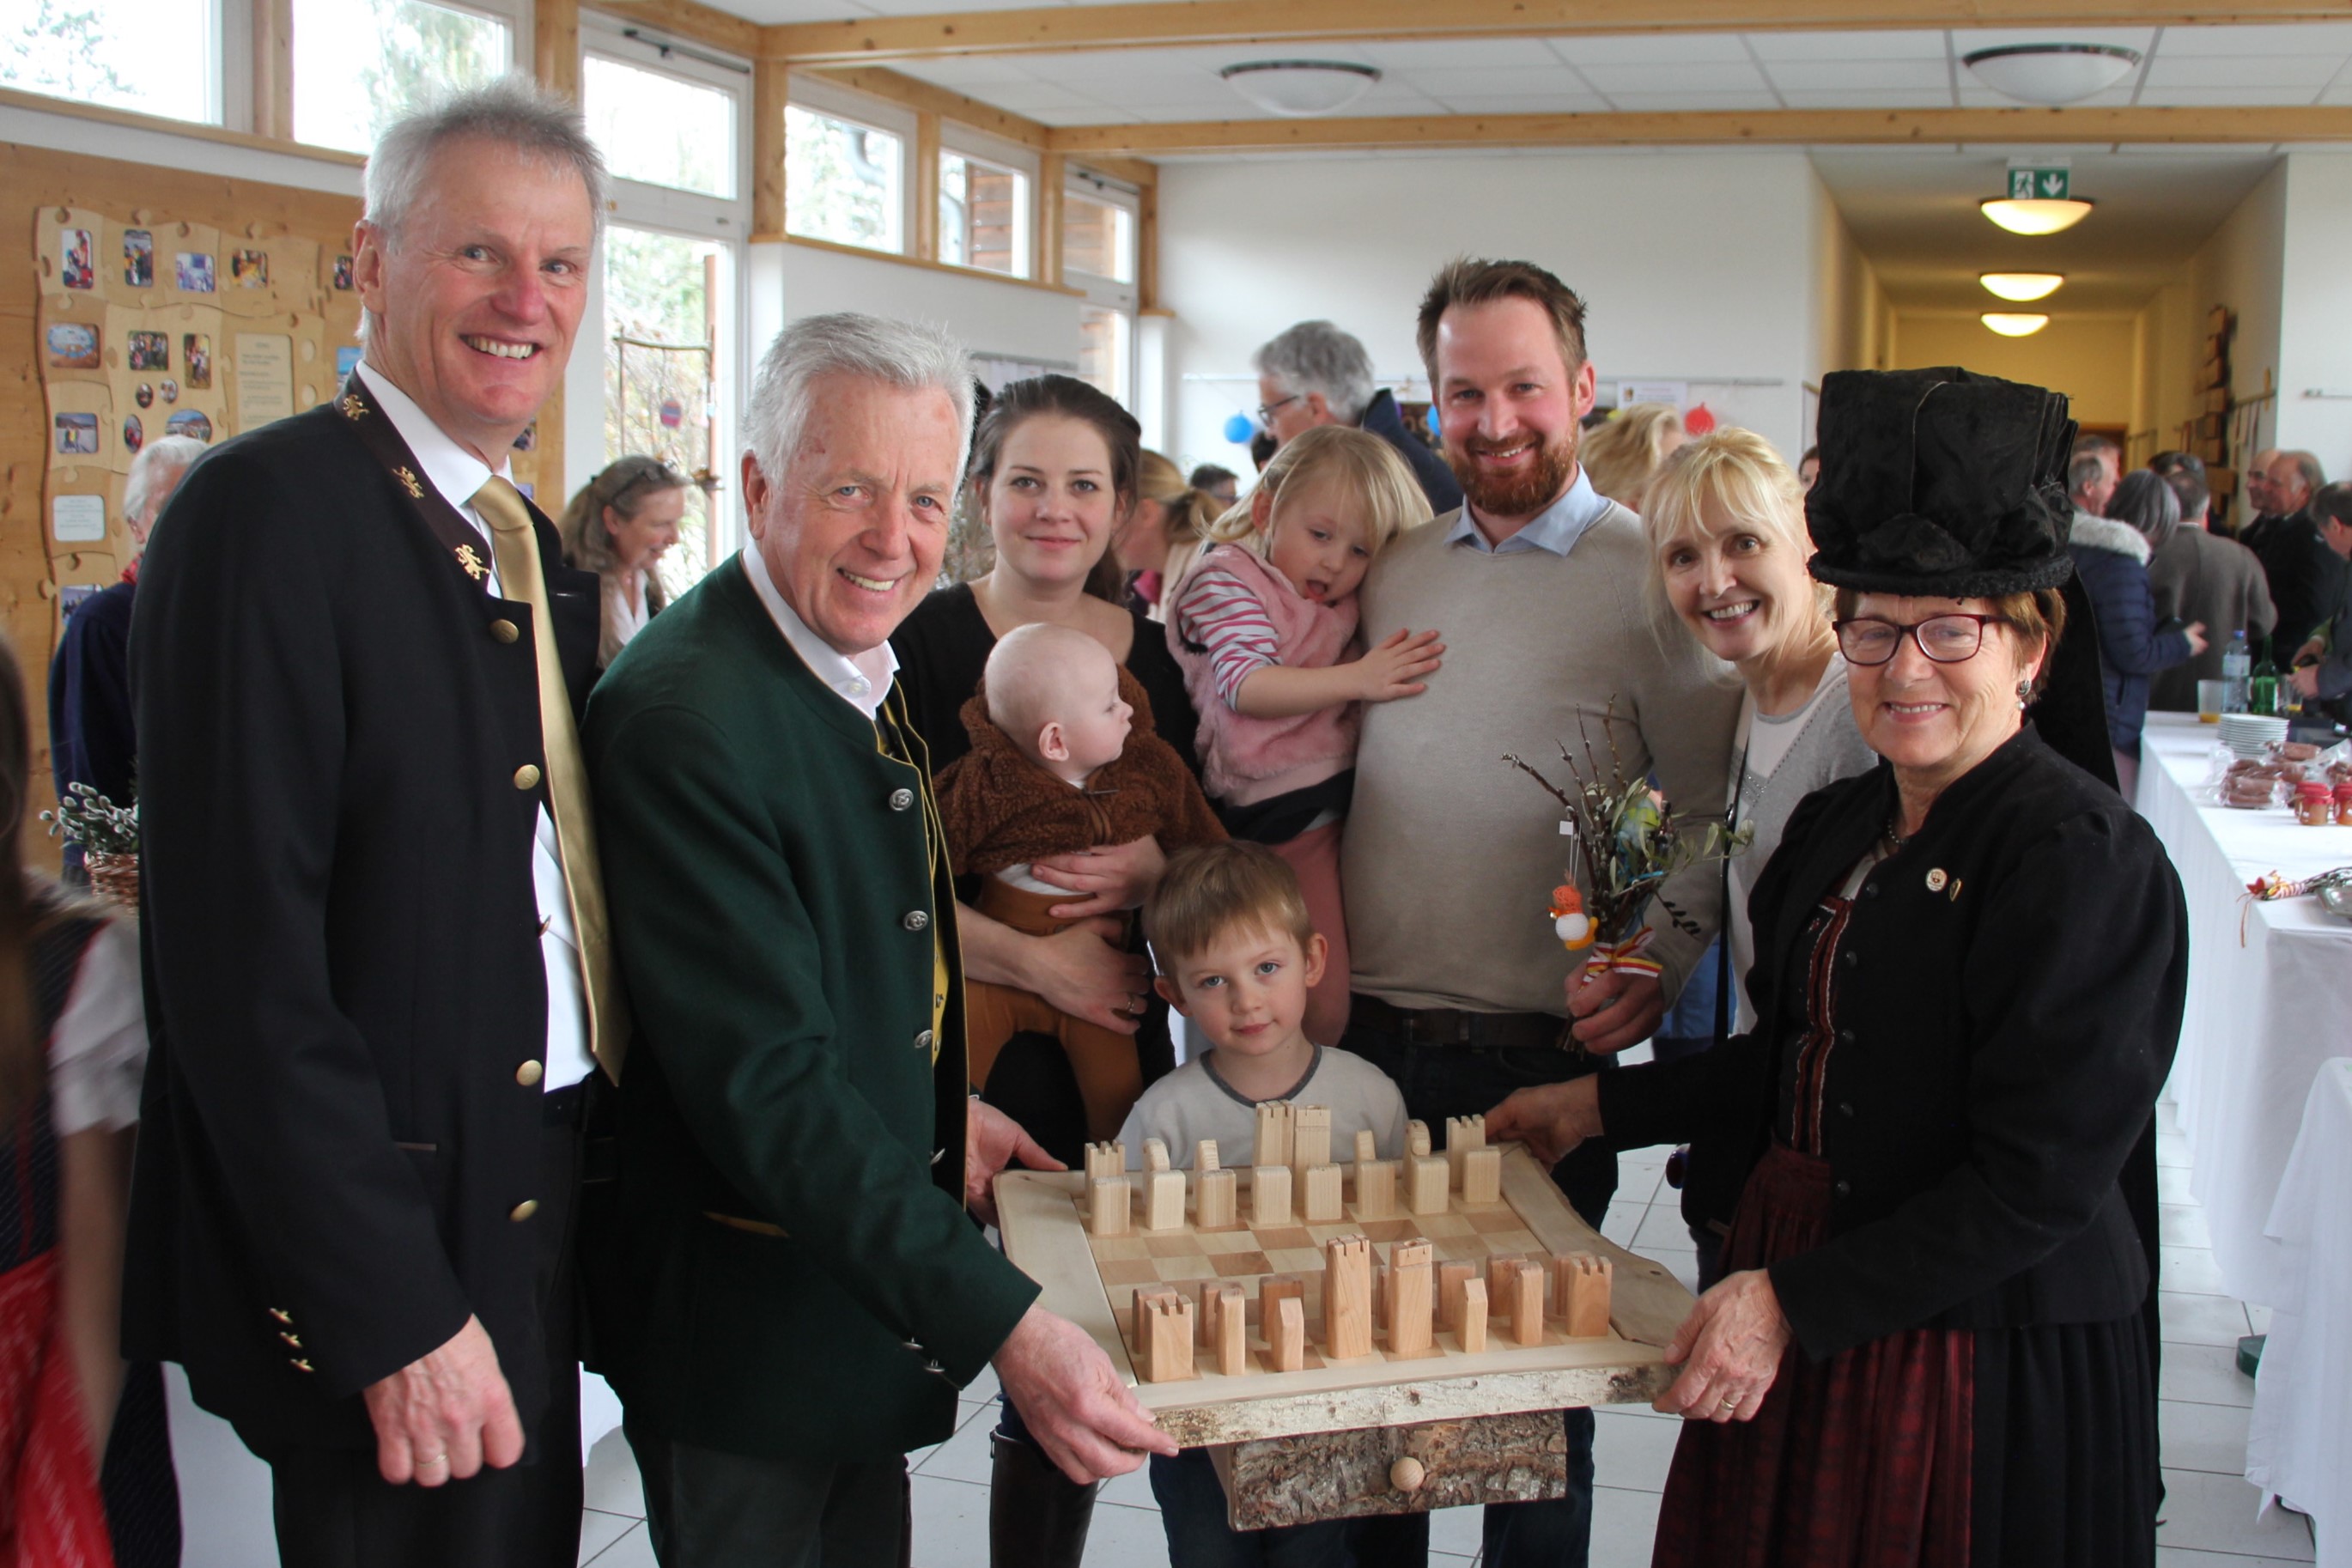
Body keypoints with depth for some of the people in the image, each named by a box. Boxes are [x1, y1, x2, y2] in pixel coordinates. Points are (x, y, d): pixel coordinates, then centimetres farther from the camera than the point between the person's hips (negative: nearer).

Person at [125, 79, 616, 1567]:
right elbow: (242, 959, -21)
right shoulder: (270, 509, -15)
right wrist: (398, 1317, -21)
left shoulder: (535, 549, 12)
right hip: (388, 1278, -8)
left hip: (537, 1233, 8)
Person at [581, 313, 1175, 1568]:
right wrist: (1002, 1324, -32)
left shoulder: (860, 671, 4)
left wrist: (943, 1112, 8)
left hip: (871, 1262, 9)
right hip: (741, 1320, -9)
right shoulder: (684, 714, -26)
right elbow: (767, 1086, -29)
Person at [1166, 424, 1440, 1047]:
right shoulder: (1227, 579, -1)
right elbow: (1244, 686, -17)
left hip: (1353, 800, 7)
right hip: (1291, 813, -6)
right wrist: (1356, 679, -22)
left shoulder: (1343, 607, 19)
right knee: (1323, 1007, -9)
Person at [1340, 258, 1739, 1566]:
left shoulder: (1651, 577, -6)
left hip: (1542, 1057, -4)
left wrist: (1658, 970, -19)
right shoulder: (1394, 570, 9)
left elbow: (1711, 819, -5)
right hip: (1370, 1039, 4)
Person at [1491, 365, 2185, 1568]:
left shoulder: (2086, 859, -17)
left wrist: (1793, 1302, -21)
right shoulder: (1837, 827, 7)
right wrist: (1601, 1106, 20)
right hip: (1792, 1329, 7)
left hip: (1982, 1368, -7)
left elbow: (2039, 1180, -20)